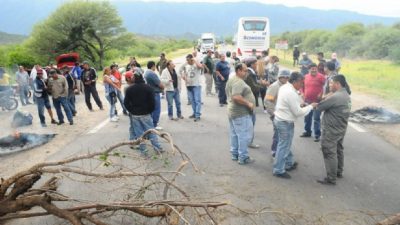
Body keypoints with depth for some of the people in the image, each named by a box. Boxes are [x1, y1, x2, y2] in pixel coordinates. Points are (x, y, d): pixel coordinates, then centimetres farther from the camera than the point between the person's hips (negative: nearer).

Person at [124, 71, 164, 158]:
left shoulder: (129, 89, -3)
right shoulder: (148, 88, -9)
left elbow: (126, 103, -1)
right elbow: (152, 102, -11)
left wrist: (131, 111, 11)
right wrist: (150, 111, 5)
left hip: (134, 115, 1)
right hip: (146, 114, -1)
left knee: (139, 133, 7)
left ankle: (143, 151, 10)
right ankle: (157, 148, 11)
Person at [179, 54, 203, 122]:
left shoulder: (196, 64, -8)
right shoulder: (185, 65, 7)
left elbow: (201, 66, -31)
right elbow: (180, 70, 21)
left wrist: (195, 60, -22)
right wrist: (182, 76, 4)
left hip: (196, 85, -6)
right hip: (189, 85, 6)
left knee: (197, 100, -7)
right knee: (192, 100, 13)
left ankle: (197, 115, -6)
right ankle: (195, 113, 25)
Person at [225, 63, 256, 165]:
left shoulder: (231, 80, 12)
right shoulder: (239, 82, -21)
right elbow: (236, 97, -32)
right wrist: (248, 103, -23)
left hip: (233, 111, 11)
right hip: (241, 113, -11)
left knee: (234, 134, 16)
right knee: (244, 135, -3)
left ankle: (235, 154, 26)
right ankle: (243, 158, 4)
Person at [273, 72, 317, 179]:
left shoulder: (284, 87, 5)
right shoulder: (291, 93, -25)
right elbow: (298, 112, -20)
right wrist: (311, 106, -9)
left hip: (280, 119, 10)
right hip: (285, 122, -10)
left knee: (286, 144, 22)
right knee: (284, 146, 1)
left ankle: (289, 163, 38)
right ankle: (278, 170, 11)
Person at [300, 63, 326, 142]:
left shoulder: (321, 77, -8)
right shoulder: (306, 77, 6)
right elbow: (302, 86, 17)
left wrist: (321, 94, -15)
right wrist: (303, 94, 6)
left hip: (317, 101, -5)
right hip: (307, 101, 5)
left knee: (316, 119, -3)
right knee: (307, 117, 16)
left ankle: (317, 135, 5)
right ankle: (307, 132, 32)